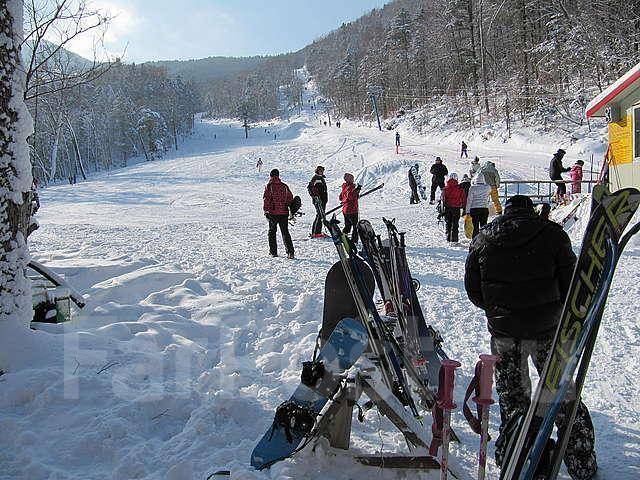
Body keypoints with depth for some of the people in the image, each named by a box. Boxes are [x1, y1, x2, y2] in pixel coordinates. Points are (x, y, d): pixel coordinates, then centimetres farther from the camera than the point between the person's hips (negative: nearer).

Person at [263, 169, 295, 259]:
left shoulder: (269, 186, -5)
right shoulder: (284, 186, 6)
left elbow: (266, 199, -9)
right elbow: (290, 198, 9)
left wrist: (266, 211, -3)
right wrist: (289, 209, 20)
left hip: (273, 213, -3)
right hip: (284, 213, 3)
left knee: (272, 232, 12)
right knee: (285, 232, 6)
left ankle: (273, 252, 12)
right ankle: (290, 252, -5)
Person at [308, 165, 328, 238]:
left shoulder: (322, 178, 21)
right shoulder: (315, 178, -6)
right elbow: (309, 187, -14)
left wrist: (326, 198, 27)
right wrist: (314, 195, -20)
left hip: (323, 199, 9)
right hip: (318, 199, -9)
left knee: (322, 215, 8)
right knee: (319, 215, -14)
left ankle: (318, 232, 14)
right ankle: (314, 233, -14)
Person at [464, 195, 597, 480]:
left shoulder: (483, 239, 2)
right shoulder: (551, 234, -3)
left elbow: (472, 287, 3)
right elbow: (570, 282, -3)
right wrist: (559, 313, 14)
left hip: (503, 332, 1)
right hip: (547, 330, -1)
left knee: (511, 396, 15)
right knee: (563, 394, 15)